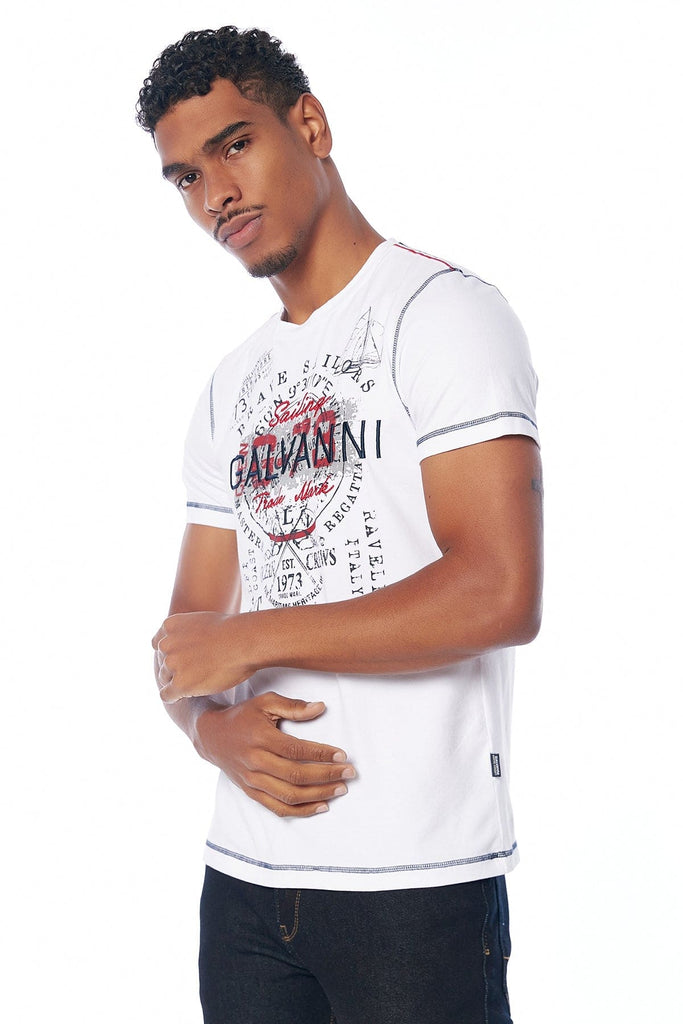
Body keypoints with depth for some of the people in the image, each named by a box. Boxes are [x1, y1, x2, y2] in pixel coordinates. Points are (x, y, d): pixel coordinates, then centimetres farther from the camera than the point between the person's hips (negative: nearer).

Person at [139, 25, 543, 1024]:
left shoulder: (440, 312, -6)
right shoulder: (231, 391, 16)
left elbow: (501, 594, -19)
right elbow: (188, 638, 14)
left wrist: (247, 640, -12)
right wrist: (221, 733, -9)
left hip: (419, 877, -6)